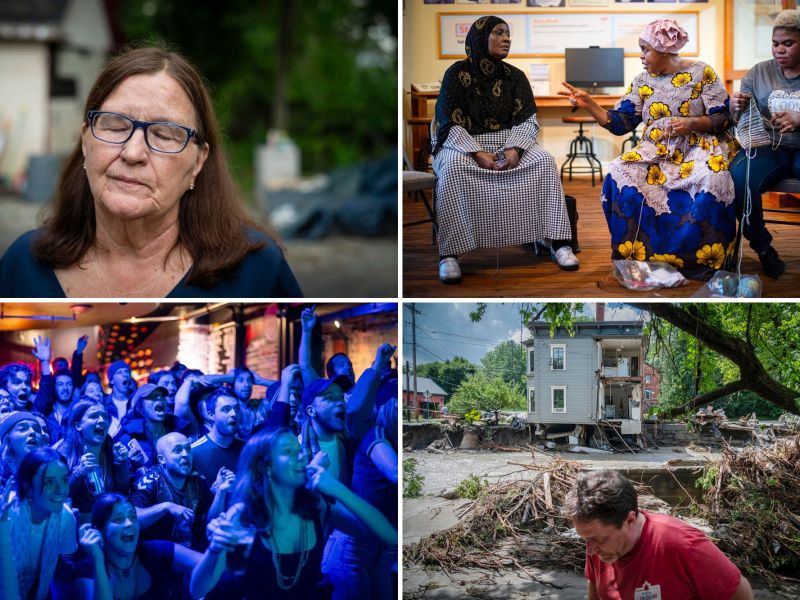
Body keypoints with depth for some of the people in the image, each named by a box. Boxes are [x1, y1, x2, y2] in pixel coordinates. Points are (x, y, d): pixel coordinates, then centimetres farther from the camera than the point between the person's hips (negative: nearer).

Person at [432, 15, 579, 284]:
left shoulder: (515, 76, 7)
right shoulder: (457, 74, -4)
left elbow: (527, 120, 1)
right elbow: (449, 123, -10)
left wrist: (514, 149, -20)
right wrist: (477, 153, -25)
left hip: (507, 141, 4)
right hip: (463, 143, -3)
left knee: (544, 162, -23)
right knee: (453, 168, -37)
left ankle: (559, 243, -21)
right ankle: (449, 253, -37)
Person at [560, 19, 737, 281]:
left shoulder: (701, 72, 1)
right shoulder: (643, 81, 12)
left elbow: (722, 118, -1)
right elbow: (620, 123, 6)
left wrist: (692, 123, -18)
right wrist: (589, 104, -5)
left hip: (698, 146, -3)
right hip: (656, 149, 4)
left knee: (711, 179, -38)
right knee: (620, 173, -28)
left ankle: (701, 259, -24)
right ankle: (637, 252, -18)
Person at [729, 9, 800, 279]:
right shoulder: (759, 73, 11)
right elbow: (738, 120, 10)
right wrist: (736, 108, -14)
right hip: (768, 147, 2)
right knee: (738, 179, -31)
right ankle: (763, 247, -10)